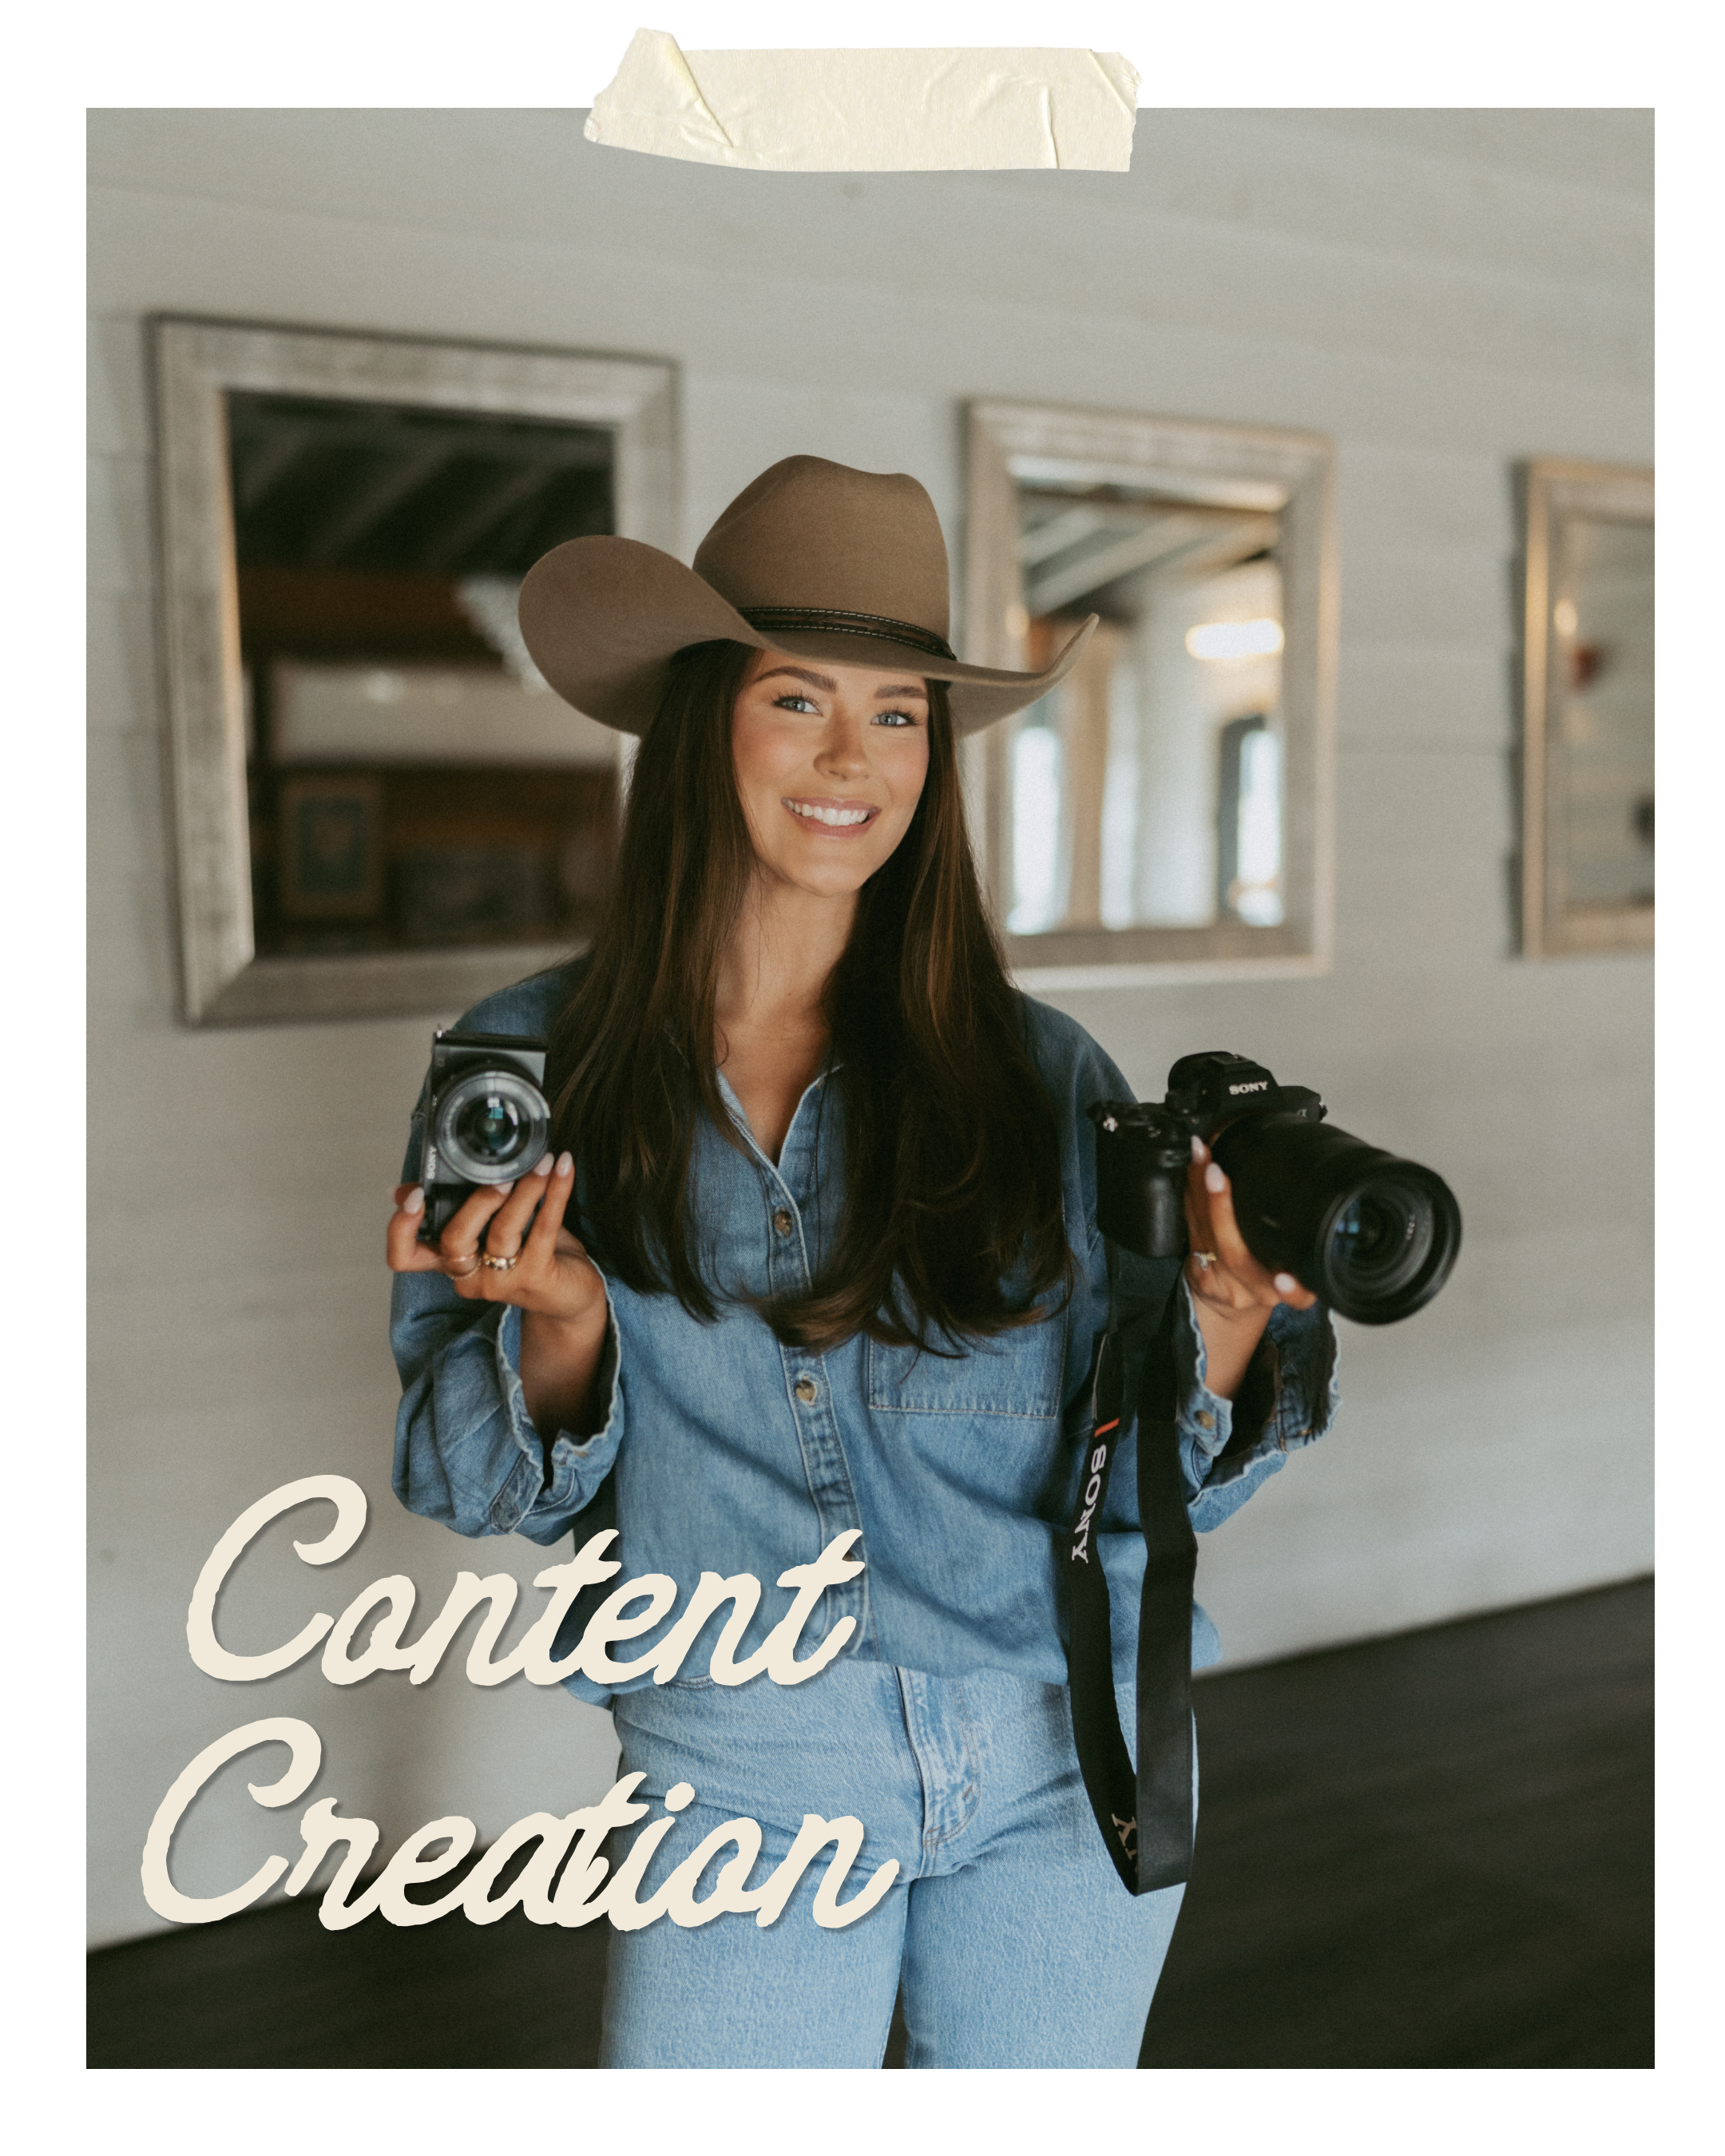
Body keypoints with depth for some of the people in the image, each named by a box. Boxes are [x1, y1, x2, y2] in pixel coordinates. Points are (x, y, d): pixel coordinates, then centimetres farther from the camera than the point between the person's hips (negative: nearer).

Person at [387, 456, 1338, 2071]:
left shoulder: (1038, 1076, -5)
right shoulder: (523, 1067, -4)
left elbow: (1134, 1493, -3)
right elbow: (476, 1488, 1)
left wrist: (1225, 1325, -22)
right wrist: (564, 1330, -18)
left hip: (1068, 1765, 1)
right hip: (740, 1770, 0)